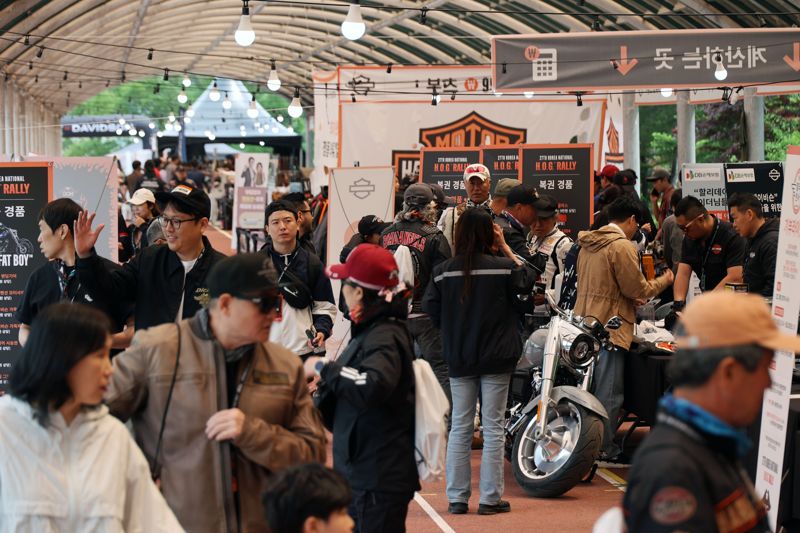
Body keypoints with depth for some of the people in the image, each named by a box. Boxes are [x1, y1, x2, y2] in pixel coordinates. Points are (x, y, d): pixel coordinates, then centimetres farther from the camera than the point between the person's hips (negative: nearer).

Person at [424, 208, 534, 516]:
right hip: (496, 358, -2)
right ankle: (490, 498, 5)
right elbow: (526, 284, 5)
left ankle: (457, 498, 11)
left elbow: (432, 310, -3)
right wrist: (506, 249, 8)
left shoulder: (443, 272, -6)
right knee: (493, 427, 5)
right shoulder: (504, 268, -11)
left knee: (460, 427, 10)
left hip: (459, 358, 2)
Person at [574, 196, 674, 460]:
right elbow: (638, 289, -12)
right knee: (609, 393, -2)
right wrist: (663, 281, 5)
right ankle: (605, 450, 1)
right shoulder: (622, 247, -15)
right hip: (610, 328, -9)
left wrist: (632, 298, 28)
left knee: (588, 388, 16)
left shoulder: (588, 244, 13)